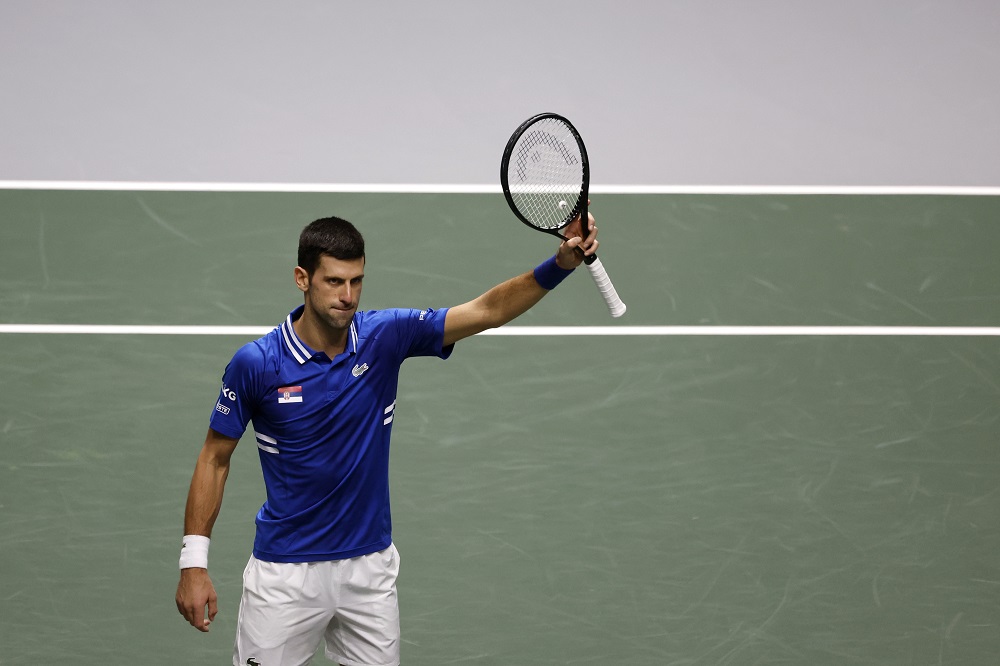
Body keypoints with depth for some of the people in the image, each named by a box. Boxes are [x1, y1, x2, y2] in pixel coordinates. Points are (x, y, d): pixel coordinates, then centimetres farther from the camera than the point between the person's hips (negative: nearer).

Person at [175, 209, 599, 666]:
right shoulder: (256, 364, -12)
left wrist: (560, 264, -26)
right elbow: (214, 459, -3)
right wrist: (193, 563, -7)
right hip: (285, 572, -3)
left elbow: (488, 311, -10)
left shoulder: (385, 336, -6)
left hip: (370, 566, 3)